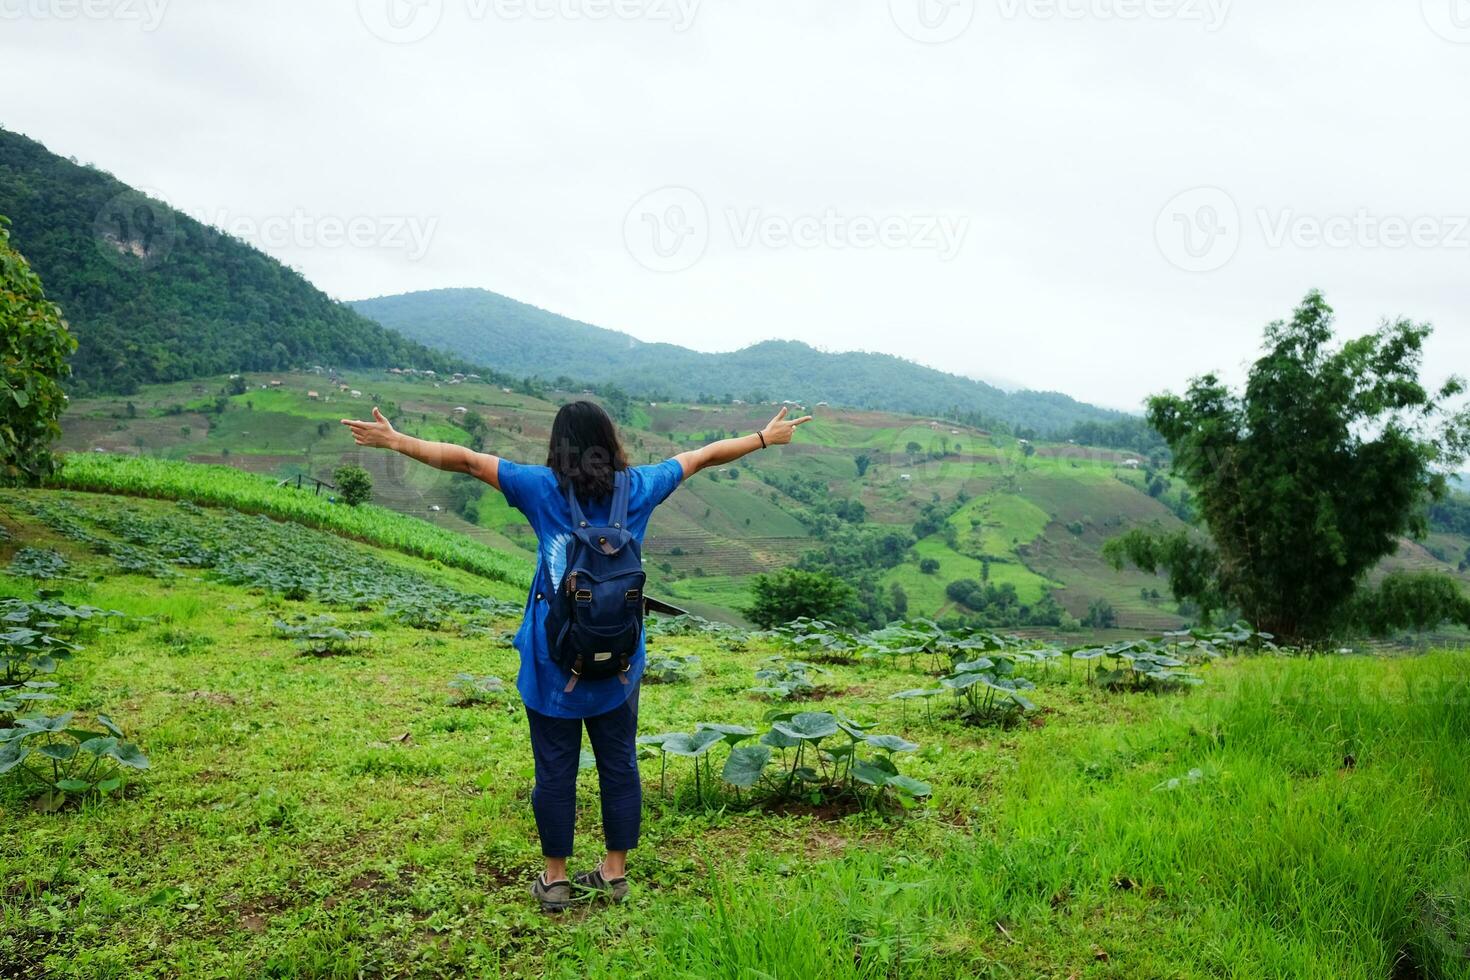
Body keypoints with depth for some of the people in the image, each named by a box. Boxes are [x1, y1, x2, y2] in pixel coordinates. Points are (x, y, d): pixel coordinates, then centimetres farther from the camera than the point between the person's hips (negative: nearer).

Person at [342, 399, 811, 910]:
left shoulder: (543, 487, -5)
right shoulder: (638, 487, 1)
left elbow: (465, 459, -3)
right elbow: (707, 454, 12)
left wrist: (395, 441, 7)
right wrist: (765, 437, 24)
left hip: (554, 661, -2)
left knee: (555, 769, 8)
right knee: (619, 764, 13)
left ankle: (555, 880, 21)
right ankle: (615, 873, 25)